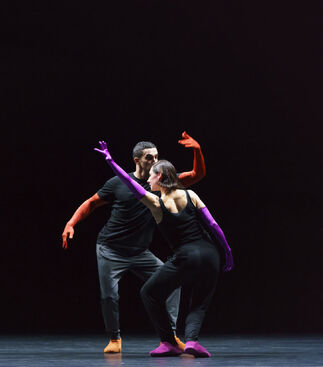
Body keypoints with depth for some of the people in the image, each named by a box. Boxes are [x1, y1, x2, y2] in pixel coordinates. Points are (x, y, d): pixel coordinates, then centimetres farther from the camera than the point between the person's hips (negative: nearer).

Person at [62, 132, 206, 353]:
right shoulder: (118, 183, -7)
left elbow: (198, 175, -8)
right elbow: (92, 203, 4)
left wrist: (197, 150, -25)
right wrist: (71, 224, -8)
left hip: (140, 252, 3)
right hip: (110, 251, -3)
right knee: (109, 296, -9)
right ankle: (114, 339, 16)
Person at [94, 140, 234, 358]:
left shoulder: (156, 203, -2)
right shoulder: (190, 195, 7)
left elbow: (130, 183, -2)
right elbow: (213, 224, 4)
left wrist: (110, 160, 1)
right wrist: (228, 252, 11)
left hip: (186, 258, -4)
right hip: (210, 254, 4)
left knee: (150, 293, 15)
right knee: (200, 304, 15)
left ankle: (169, 342, 11)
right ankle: (191, 340, -13)